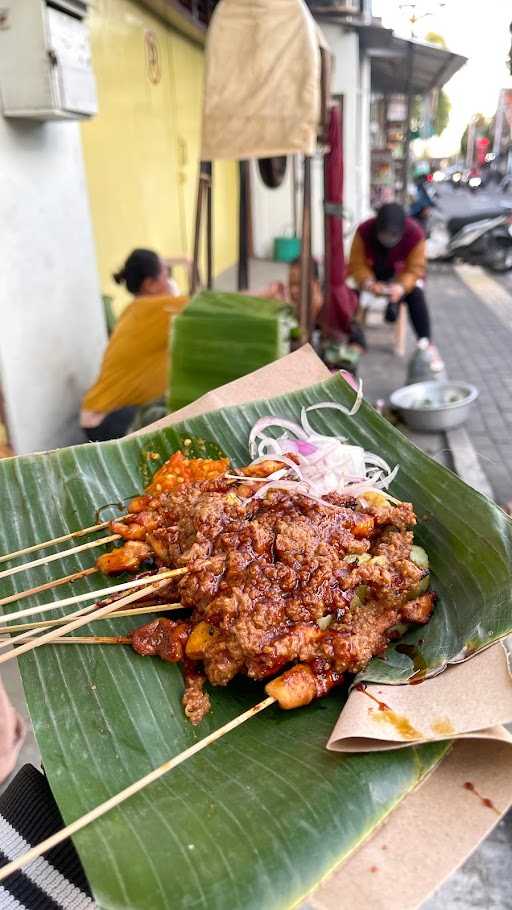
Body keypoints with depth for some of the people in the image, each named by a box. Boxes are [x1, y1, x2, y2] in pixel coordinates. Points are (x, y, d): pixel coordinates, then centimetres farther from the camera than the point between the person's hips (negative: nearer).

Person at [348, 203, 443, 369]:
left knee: (415, 294, -28)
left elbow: (415, 268, -22)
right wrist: (368, 283, -41)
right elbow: (357, 264, -22)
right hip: (371, 273, 1)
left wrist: (402, 286, -42)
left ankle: (427, 345, -20)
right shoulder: (364, 231, -26)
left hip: (402, 276, -1)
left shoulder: (415, 234, -26)